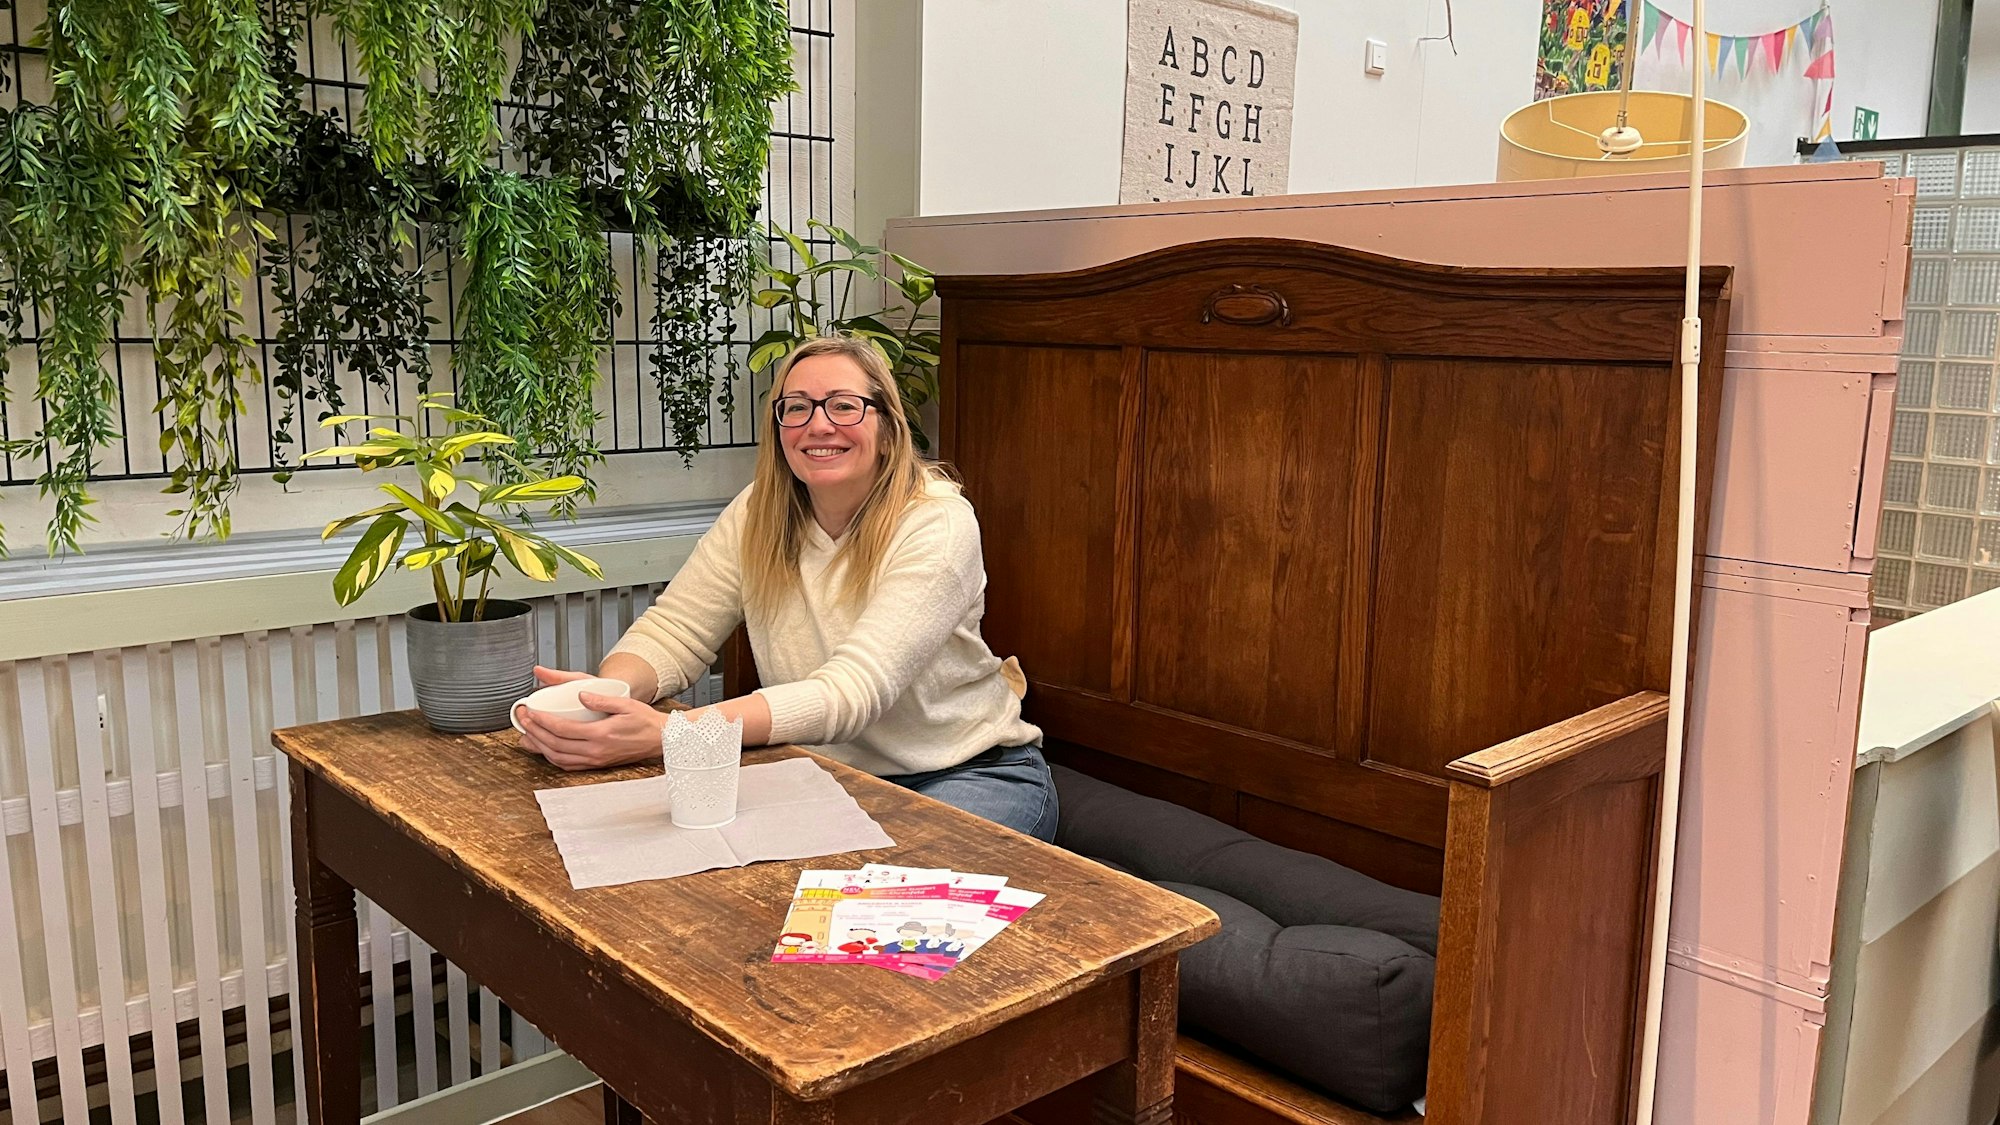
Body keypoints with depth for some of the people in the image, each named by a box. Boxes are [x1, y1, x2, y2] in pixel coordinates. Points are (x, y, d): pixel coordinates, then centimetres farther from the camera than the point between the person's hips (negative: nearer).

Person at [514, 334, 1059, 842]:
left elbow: (851, 691, -30)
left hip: (972, 773, -3)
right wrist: (607, 694, -30)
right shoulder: (758, 512, -3)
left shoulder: (938, 524, -20)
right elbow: (672, 631, -5)